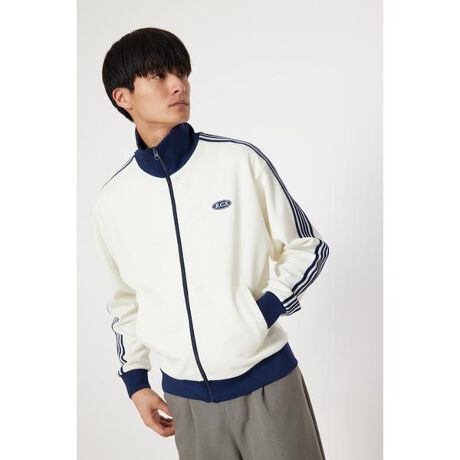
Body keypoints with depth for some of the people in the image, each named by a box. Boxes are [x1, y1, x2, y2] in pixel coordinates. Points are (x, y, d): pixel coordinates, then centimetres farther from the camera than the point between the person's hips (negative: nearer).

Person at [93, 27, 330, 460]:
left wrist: (264, 312, -12)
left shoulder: (241, 160, -7)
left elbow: (308, 248, 1)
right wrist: (135, 380, 8)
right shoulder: (111, 201, 1)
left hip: (266, 379, -2)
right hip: (185, 396, 2)